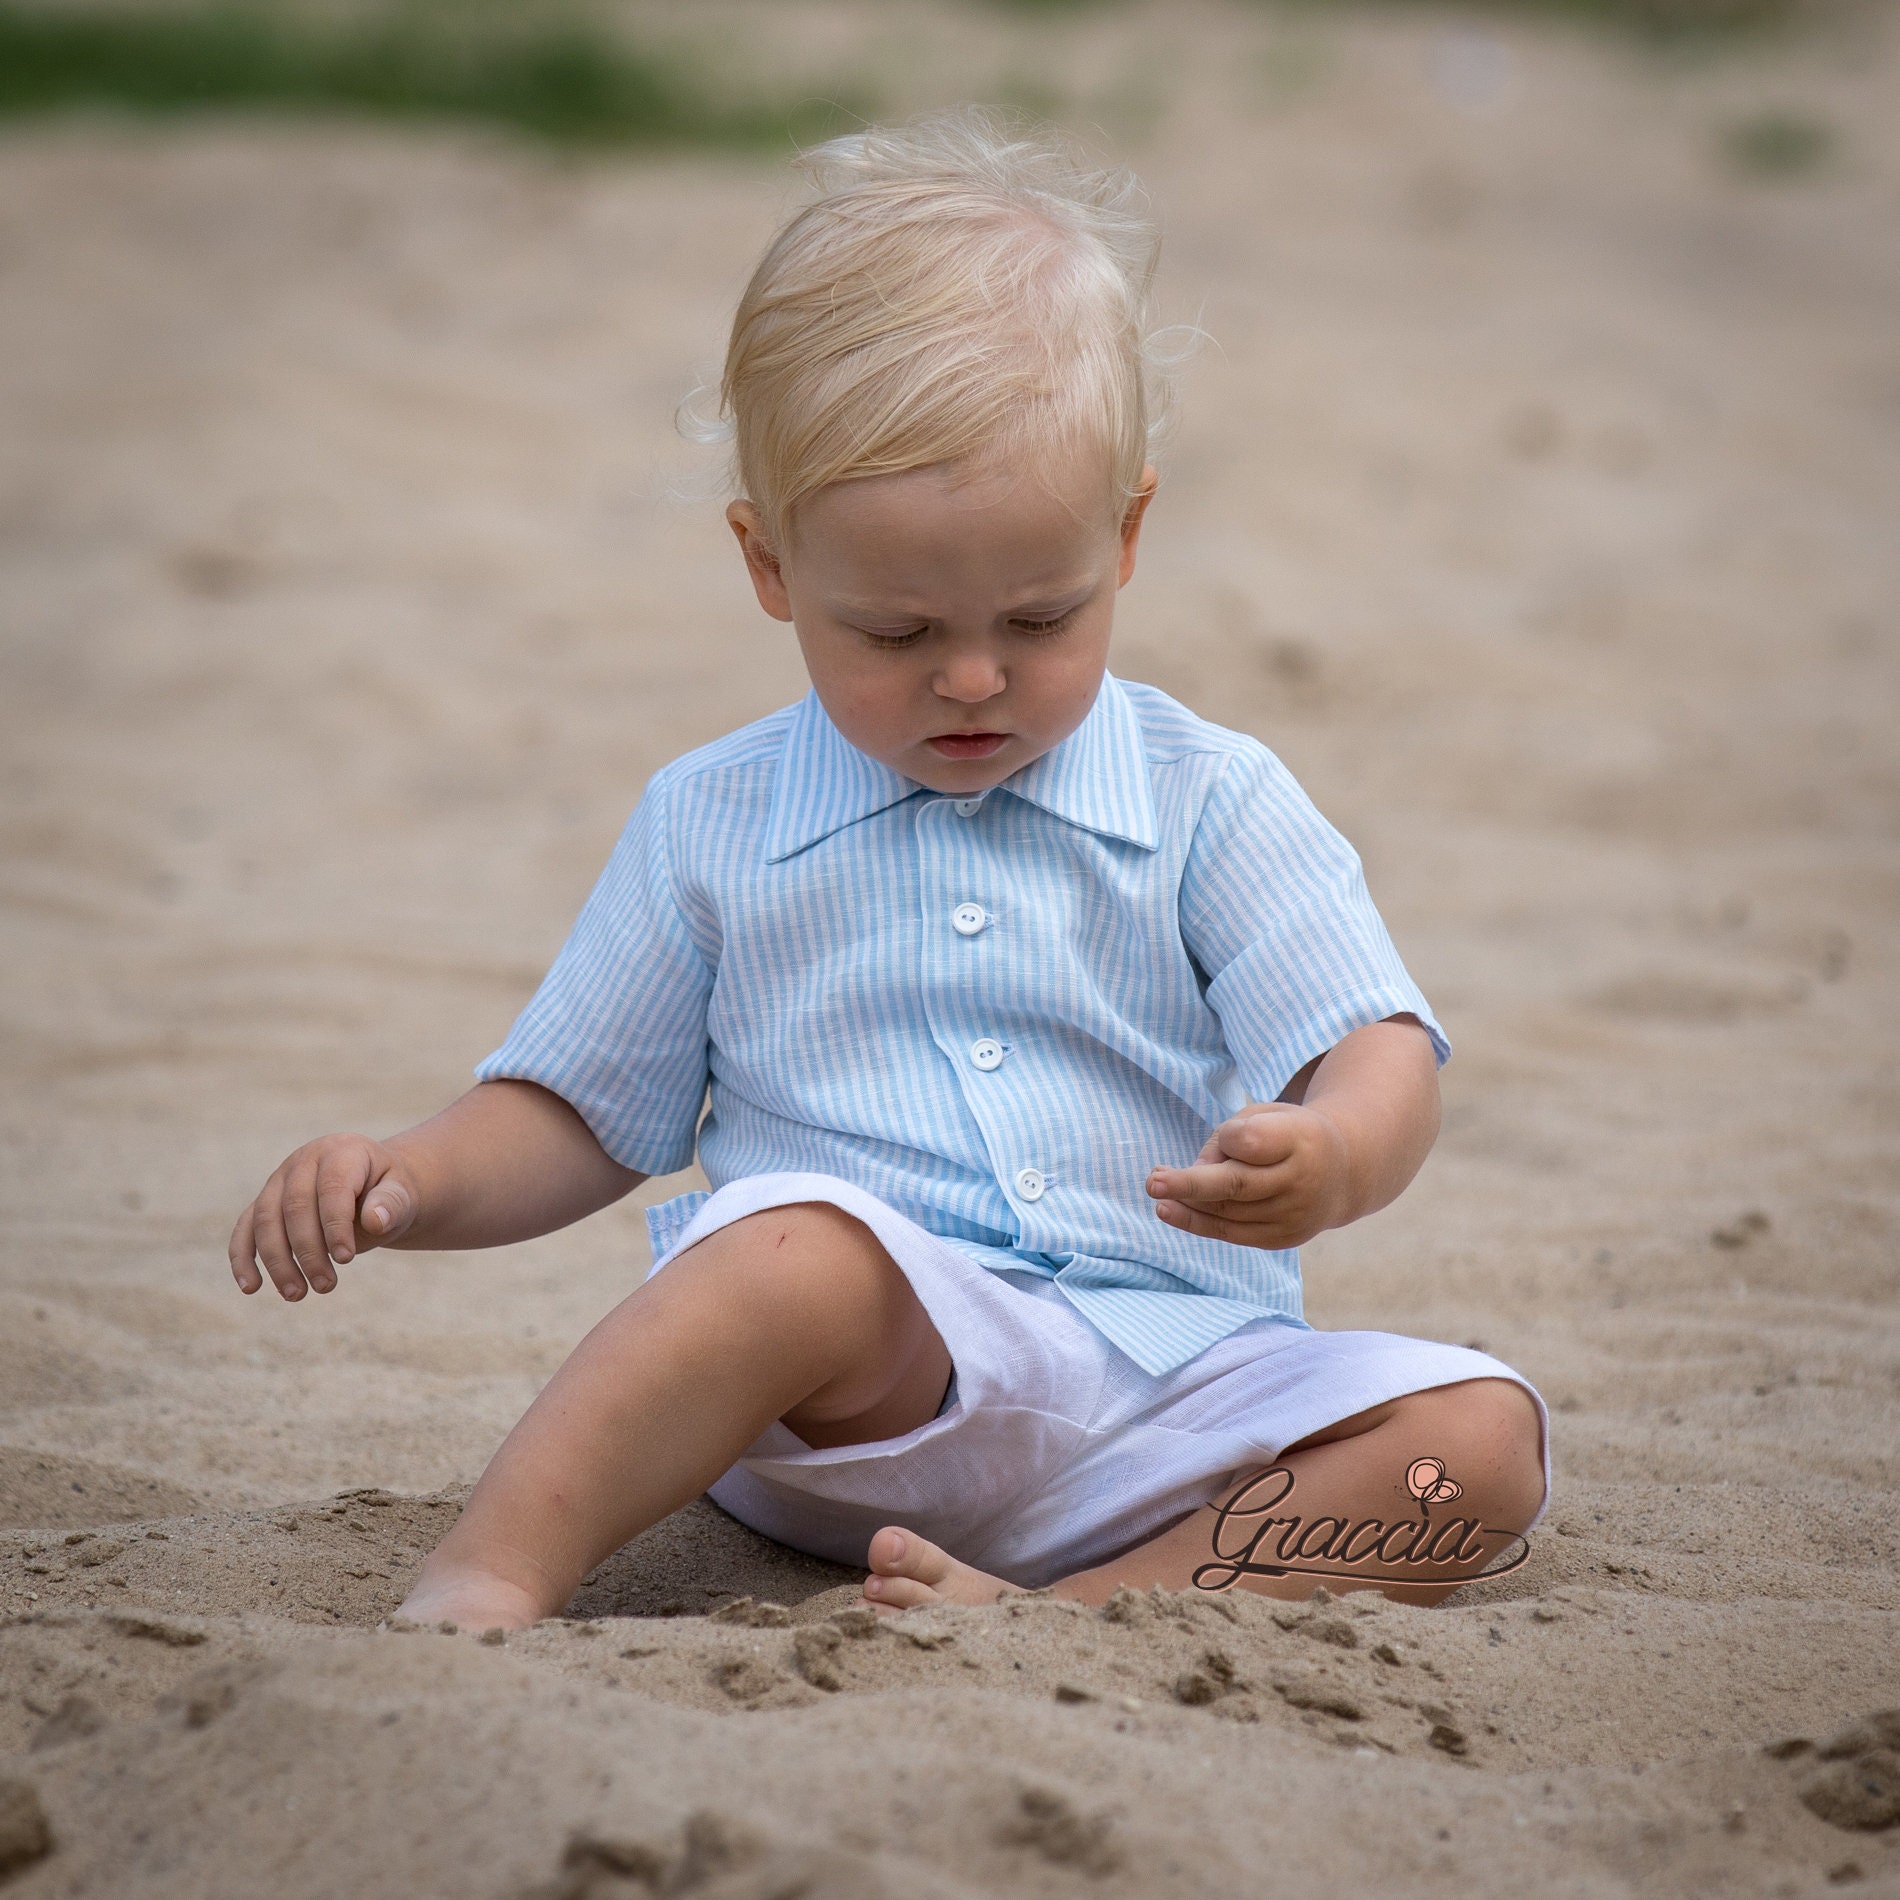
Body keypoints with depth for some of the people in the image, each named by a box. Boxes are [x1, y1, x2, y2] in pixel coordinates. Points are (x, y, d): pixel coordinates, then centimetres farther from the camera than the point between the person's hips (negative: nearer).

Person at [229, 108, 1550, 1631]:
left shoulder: (1213, 804, 7)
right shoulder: (713, 829, 11)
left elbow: (1380, 1059, -2)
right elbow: (573, 1115, 18)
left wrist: (1333, 1159, -28)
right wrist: (411, 1178, -4)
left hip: (1159, 1412, 2)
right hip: (866, 1396, -1)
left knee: (1483, 1443, -23)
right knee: (799, 1242, -35)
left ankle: (1076, 1613, -36)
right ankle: (485, 1582, -36)